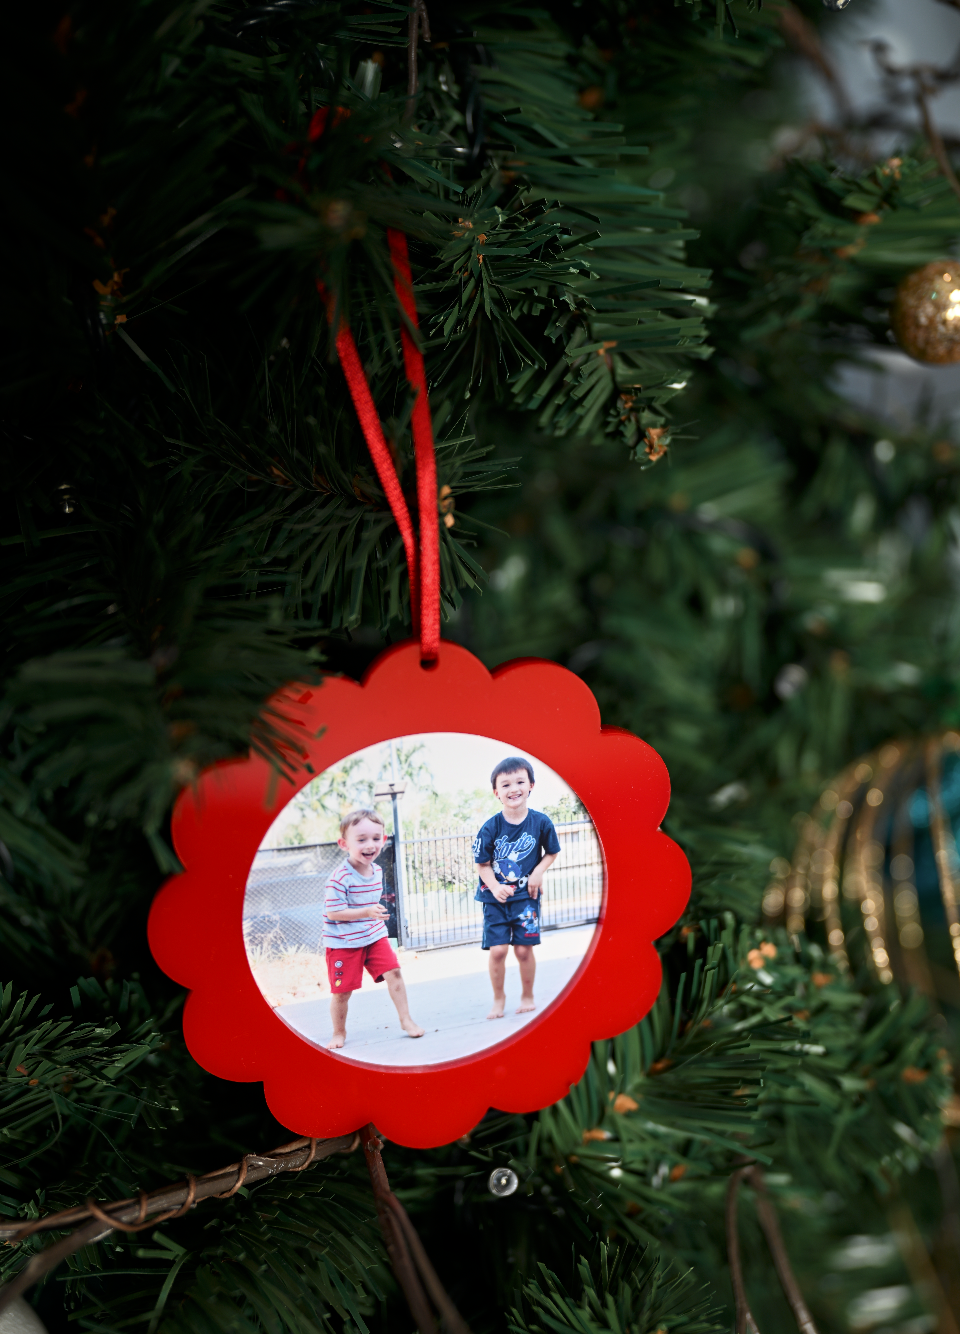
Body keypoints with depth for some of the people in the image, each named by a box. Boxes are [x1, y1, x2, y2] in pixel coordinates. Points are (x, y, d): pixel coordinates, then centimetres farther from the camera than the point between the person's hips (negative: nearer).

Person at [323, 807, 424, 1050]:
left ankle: (405, 1019, 6)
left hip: (374, 936, 6)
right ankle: (339, 1032, 23)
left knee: (393, 971, -7)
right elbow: (333, 912, -25)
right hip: (343, 943, -6)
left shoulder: (377, 871, 2)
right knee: (342, 990, 2)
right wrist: (367, 913, -30)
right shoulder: (341, 878, -24)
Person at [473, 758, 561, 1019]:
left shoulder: (541, 822, -8)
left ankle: (528, 997, 21)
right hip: (495, 897, 0)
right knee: (497, 949, -6)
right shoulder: (491, 827, -10)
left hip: (526, 895, 0)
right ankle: (498, 1000, 15)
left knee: (524, 949, -1)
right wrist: (495, 887, -17)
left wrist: (538, 872, -10)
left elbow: (552, 852, 7)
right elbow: (482, 864, -2)